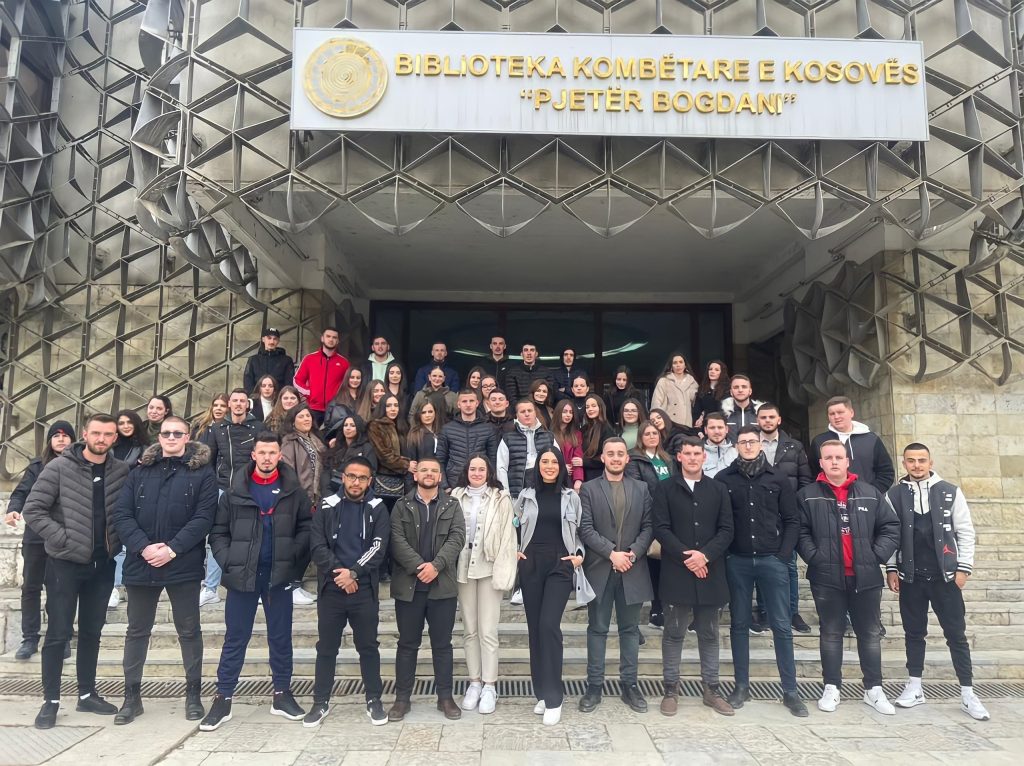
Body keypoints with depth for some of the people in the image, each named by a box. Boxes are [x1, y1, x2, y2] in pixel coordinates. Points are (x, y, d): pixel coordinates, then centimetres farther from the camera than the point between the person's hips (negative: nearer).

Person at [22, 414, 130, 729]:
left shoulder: (122, 472, -1)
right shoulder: (59, 467, -8)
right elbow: (32, 510, -9)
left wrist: (118, 542, -6)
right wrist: (62, 538, -14)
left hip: (103, 564, 3)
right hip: (65, 562, -3)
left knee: (92, 631, 13)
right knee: (59, 632, 3)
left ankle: (87, 694, 25)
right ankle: (51, 700, 16)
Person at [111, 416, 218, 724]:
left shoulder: (202, 472, 0)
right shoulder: (140, 471, 9)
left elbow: (204, 517, -9)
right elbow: (121, 514, 1)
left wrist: (172, 549, -17)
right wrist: (143, 547, -14)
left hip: (184, 565, -3)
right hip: (141, 564, 3)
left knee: (189, 630, 7)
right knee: (137, 630, 13)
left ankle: (193, 694, 20)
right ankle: (132, 696, 26)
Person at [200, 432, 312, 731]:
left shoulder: (293, 490, 0)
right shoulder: (235, 491, -1)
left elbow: (308, 526, 4)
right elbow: (218, 531, 3)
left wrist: (294, 555, -8)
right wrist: (228, 562, -9)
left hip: (279, 575, 1)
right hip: (242, 575, 0)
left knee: (281, 637, 11)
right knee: (235, 639, 8)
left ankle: (282, 695, 24)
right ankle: (222, 699, 19)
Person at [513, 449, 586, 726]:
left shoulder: (571, 497, 4)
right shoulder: (526, 495, 6)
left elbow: (581, 530, 11)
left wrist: (579, 555, -2)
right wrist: (514, 551, 4)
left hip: (560, 566, -2)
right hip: (530, 565, 2)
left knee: (549, 626, -13)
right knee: (534, 627, 6)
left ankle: (553, 697, -3)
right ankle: (542, 693, 19)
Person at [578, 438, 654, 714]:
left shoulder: (641, 489, 9)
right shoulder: (589, 489, 1)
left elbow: (649, 526, 4)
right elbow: (585, 529, -6)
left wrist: (633, 553, -11)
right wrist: (612, 553, -14)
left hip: (632, 569, 2)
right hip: (599, 569, -2)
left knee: (630, 629, 10)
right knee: (597, 629, 5)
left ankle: (629, 684, 20)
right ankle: (594, 686, 13)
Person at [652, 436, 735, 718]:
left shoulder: (718, 489, 9)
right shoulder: (666, 489, 2)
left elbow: (726, 530, 3)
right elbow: (661, 528, -5)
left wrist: (705, 554, -12)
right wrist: (685, 557, -15)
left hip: (710, 572, 2)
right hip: (676, 572, -2)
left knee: (709, 634, 12)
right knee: (674, 633, 5)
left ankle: (711, 688, 23)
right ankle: (671, 689, 15)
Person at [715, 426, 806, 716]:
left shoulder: (777, 479, 4)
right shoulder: (724, 479, 2)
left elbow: (792, 521, 5)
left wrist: (784, 554, -3)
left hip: (772, 560, 0)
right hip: (737, 561, 0)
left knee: (782, 625, 3)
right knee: (739, 624, 8)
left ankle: (790, 691, 13)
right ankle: (741, 686, 18)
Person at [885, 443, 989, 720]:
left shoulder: (950, 492, 0)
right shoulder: (894, 495, 2)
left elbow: (965, 531, 1)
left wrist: (964, 567, -4)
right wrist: (891, 568, -1)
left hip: (945, 575, -1)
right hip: (911, 576, 1)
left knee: (956, 634, 4)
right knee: (914, 632, 10)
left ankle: (968, 694, 12)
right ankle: (914, 687, 20)